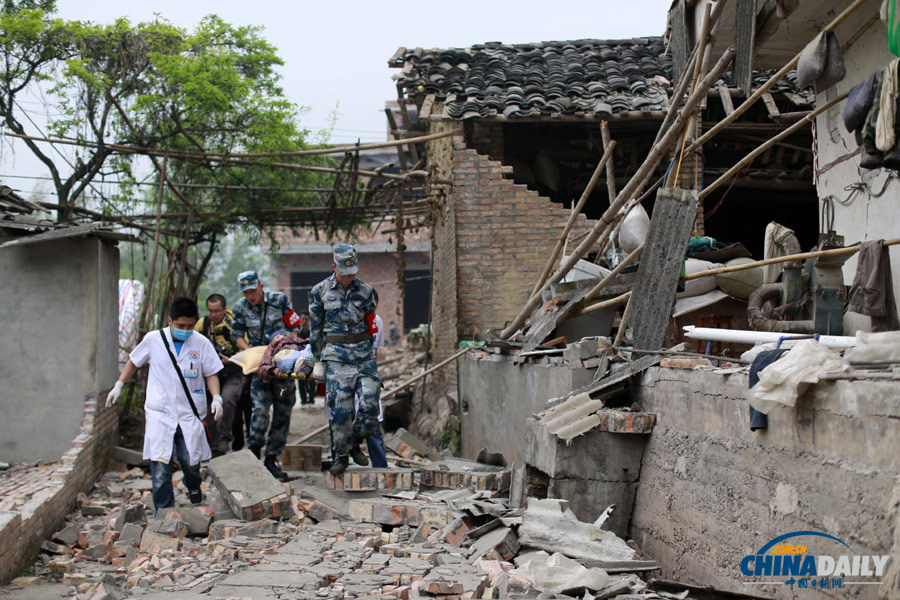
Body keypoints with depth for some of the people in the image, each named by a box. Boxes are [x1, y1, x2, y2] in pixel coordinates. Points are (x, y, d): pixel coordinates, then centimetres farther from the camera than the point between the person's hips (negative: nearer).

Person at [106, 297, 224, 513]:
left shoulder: (201, 343, 2)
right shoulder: (153, 340, 3)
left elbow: (211, 373, 6)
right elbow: (134, 361, 19)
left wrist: (216, 397, -9)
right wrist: (119, 385, 16)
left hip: (190, 415, 0)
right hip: (159, 414, 0)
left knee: (190, 462, -2)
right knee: (160, 469, -6)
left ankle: (194, 488, 33)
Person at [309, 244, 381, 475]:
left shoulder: (365, 291, 6)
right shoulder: (320, 291, 3)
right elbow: (315, 329, 8)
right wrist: (318, 360, 9)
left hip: (363, 352, 2)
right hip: (336, 353, -2)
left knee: (370, 403, -7)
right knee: (340, 407, -7)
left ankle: (355, 443, 17)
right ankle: (342, 455, 9)